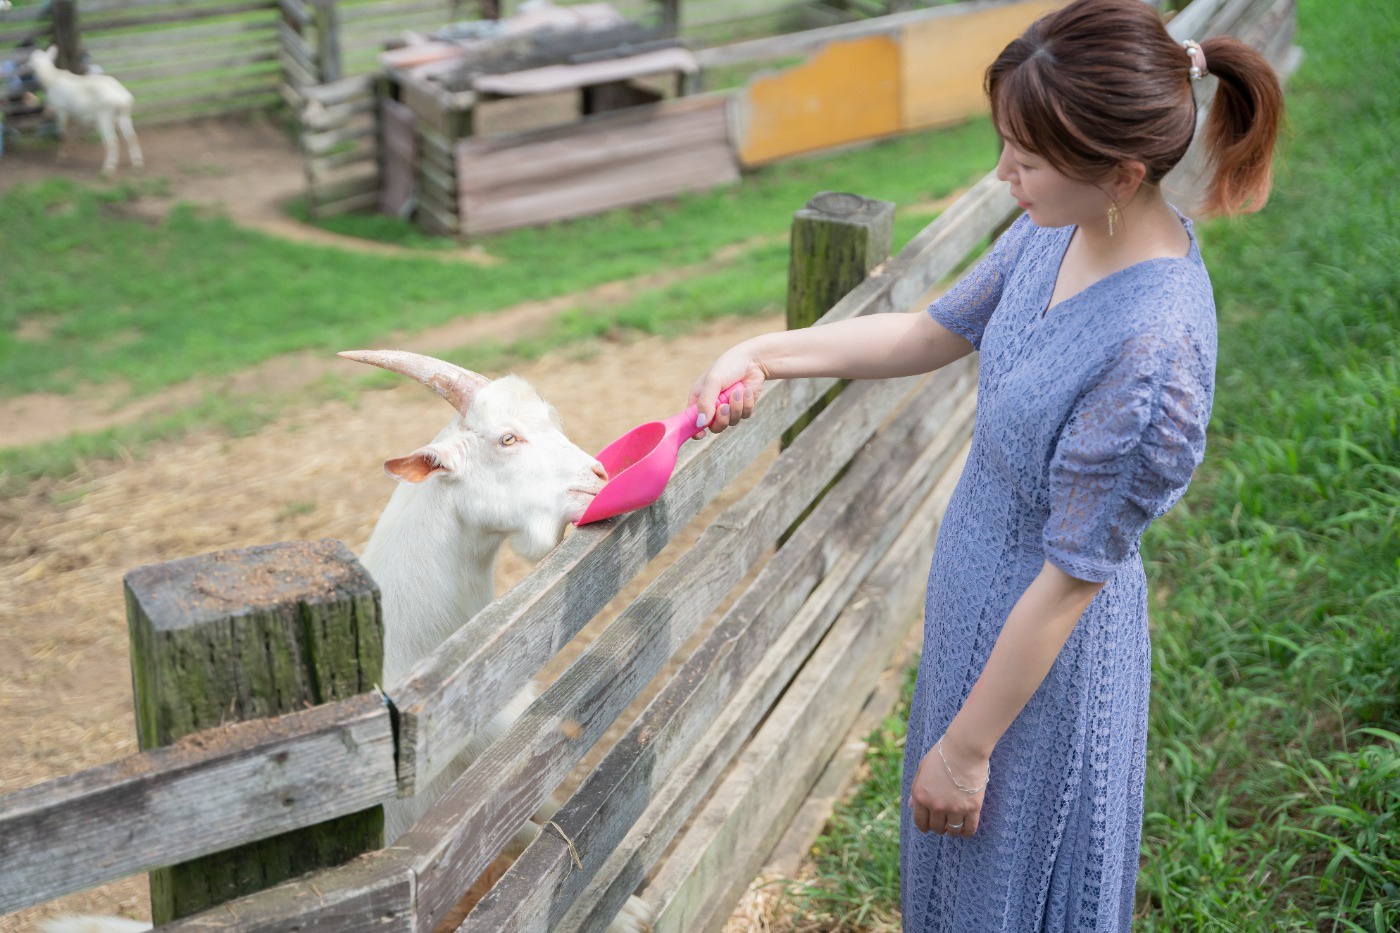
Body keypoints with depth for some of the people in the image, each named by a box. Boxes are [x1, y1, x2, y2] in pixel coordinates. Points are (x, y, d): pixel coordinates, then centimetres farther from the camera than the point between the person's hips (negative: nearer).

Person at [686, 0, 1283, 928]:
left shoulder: (1152, 352, -34)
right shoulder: (1058, 231, -9)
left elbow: (1072, 579, -26)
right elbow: (933, 333, 7)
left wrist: (967, 747, -16)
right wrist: (763, 355, -3)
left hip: (1044, 643, -8)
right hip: (979, 593, 8)